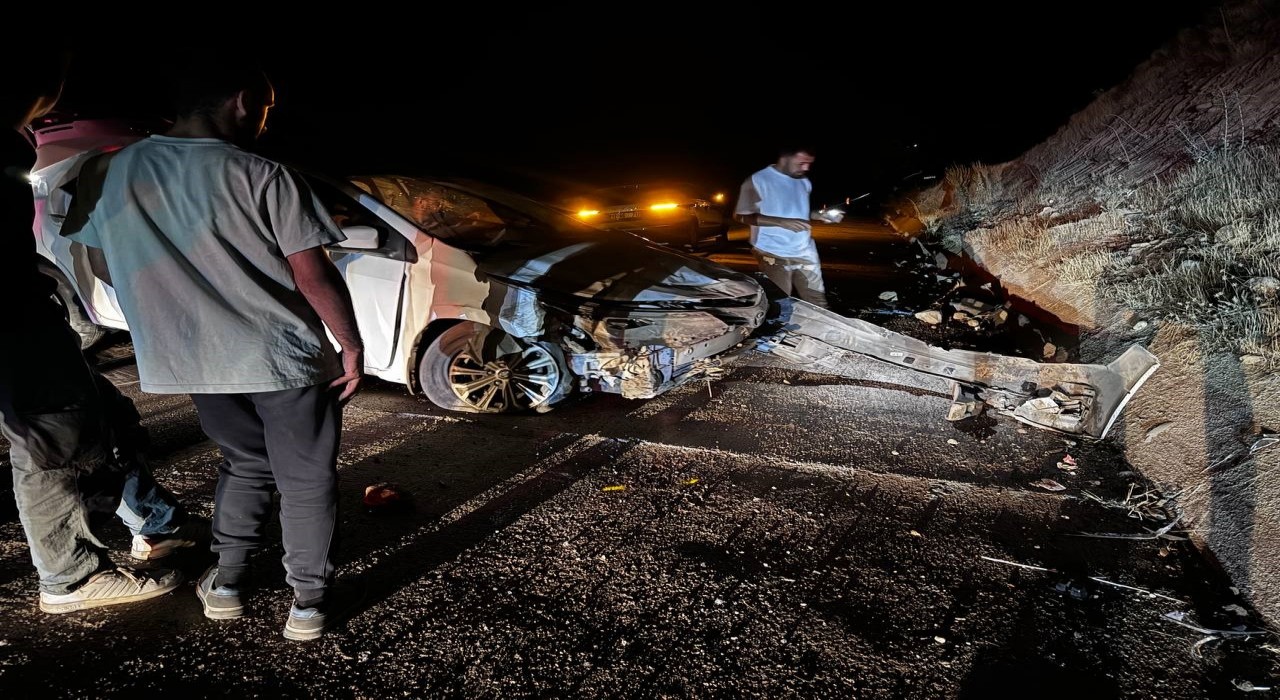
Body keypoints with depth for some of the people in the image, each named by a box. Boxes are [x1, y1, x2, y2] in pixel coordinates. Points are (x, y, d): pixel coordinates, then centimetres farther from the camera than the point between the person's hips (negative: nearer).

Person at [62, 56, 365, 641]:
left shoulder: (107, 173, 2)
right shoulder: (264, 177, -15)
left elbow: (106, 266, 11)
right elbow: (314, 275, -16)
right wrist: (351, 346, -6)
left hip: (191, 361, 5)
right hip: (284, 357, -5)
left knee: (244, 462, 26)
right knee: (305, 480, 11)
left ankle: (226, 581, 29)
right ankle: (309, 601, 16)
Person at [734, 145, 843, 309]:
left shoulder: (804, 182, 12)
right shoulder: (758, 180, -10)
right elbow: (740, 216, -13)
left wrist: (820, 215, 2)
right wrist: (782, 222, -22)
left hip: (805, 252, 6)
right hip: (774, 254, -6)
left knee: (818, 303, 5)